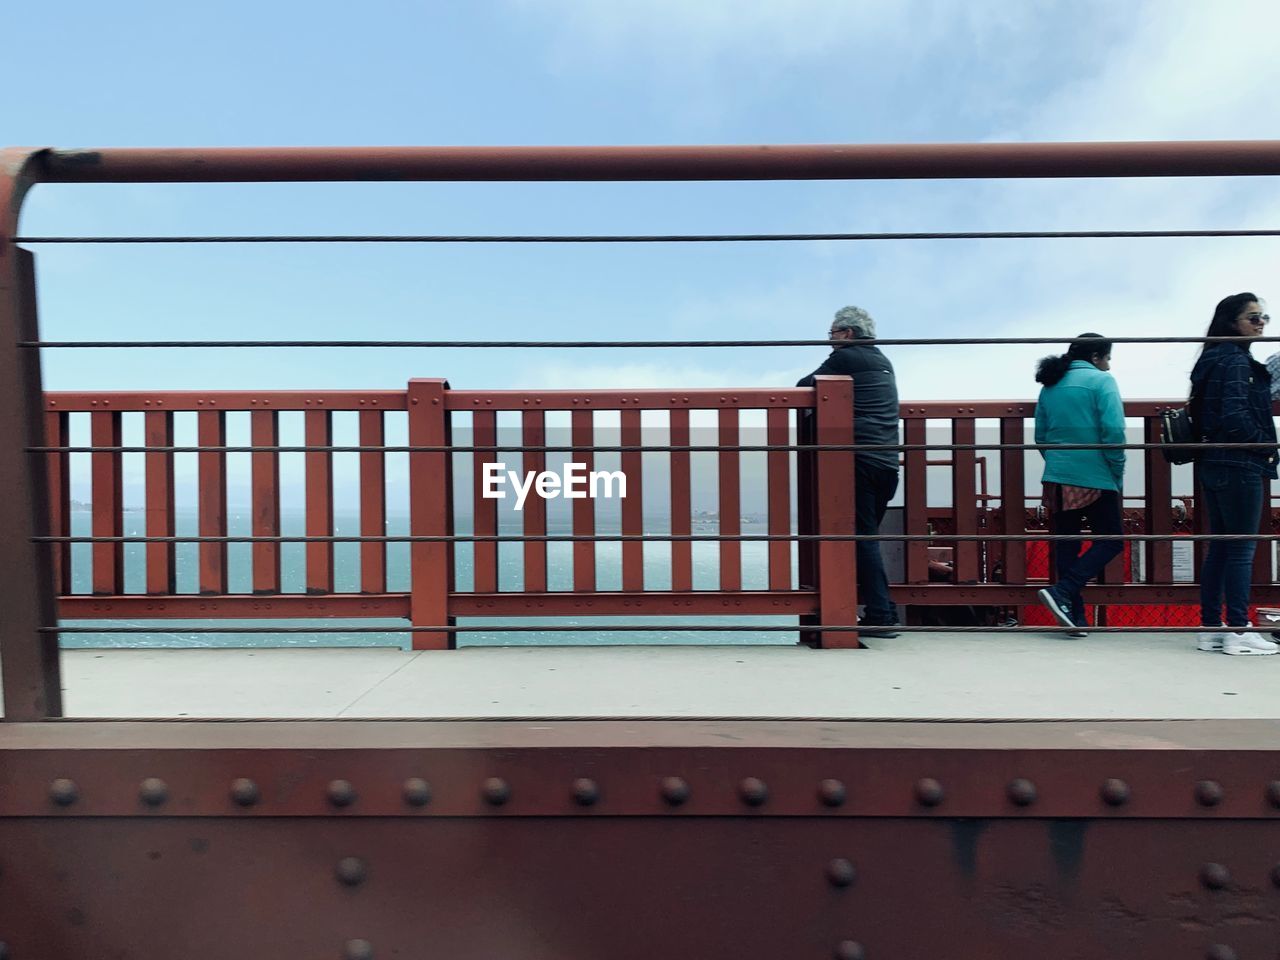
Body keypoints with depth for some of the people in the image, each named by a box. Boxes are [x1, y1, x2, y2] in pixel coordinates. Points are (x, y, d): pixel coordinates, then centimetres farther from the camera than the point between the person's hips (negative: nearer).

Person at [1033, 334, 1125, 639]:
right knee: (1110, 541, 4)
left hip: (1057, 478, 6)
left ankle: (1075, 616, 12)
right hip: (1094, 477, -6)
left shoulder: (1050, 386, 14)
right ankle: (1062, 592, -12)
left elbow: (1040, 436, 14)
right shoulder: (1101, 381, -5)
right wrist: (1118, 475, -5)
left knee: (1066, 545, 9)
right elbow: (1113, 431, -14)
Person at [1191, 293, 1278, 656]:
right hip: (1239, 466, -9)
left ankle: (1211, 628, 15)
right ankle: (1239, 632, 2)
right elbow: (1236, 417, -21)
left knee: (1220, 547, 11)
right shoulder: (1236, 361, -12)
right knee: (1242, 549, -4)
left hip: (1215, 464, 9)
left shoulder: (1214, 360, 16)